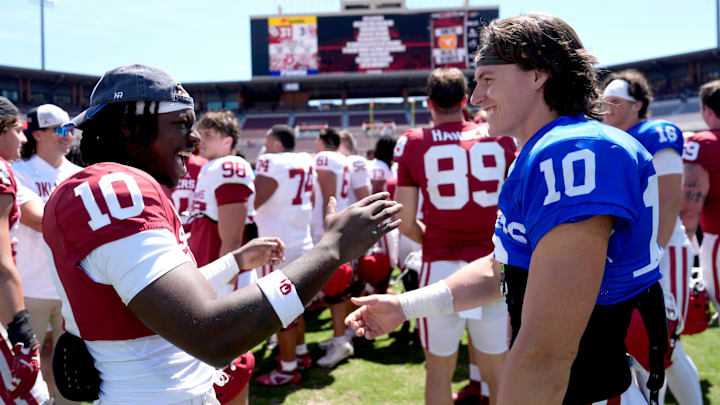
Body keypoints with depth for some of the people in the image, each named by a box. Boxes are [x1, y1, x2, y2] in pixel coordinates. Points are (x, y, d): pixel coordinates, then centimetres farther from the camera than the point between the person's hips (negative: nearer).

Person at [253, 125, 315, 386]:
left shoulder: (272, 162, -15)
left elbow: (251, 203, -16)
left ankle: (288, 369, 8)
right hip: (303, 242, 8)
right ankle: (301, 353, 33)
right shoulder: (305, 162, 8)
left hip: (279, 248, -8)